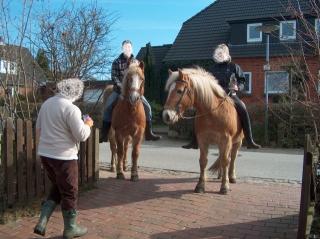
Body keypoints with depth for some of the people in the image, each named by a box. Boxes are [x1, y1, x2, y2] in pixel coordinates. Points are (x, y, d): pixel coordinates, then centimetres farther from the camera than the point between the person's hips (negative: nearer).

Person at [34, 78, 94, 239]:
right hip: (63, 156, -7)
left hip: (44, 153, 8)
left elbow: (39, 128, 15)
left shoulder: (46, 103, 5)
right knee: (69, 192, 10)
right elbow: (82, 136, -18)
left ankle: (41, 223, 19)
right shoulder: (71, 108, -19)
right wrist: (87, 124, 0)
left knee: (57, 188, 24)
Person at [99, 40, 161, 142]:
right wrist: (122, 88, -19)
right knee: (108, 106, -22)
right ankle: (104, 134, -16)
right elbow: (114, 77, -5)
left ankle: (149, 133, -2)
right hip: (119, 89, -2)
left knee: (147, 107, -11)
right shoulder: (117, 62, 2)